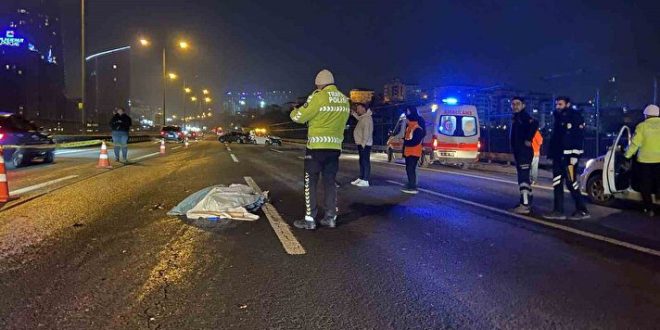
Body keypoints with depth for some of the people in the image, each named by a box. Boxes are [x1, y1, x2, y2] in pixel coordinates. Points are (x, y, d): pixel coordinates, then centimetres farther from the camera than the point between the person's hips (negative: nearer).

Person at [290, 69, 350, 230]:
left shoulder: (318, 97, -12)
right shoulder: (345, 100, 8)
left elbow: (299, 117, -6)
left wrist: (294, 111, 18)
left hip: (317, 146, -6)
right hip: (335, 147, 6)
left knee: (310, 183, 3)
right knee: (330, 182, 13)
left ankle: (310, 219, 4)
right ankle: (331, 217, 16)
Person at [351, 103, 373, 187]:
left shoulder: (367, 118, -15)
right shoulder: (362, 118, 15)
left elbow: (367, 132, -22)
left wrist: (363, 143, -25)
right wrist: (353, 113, 30)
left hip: (365, 144, -11)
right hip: (361, 144, 11)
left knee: (365, 161, -9)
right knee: (362, 161, 14)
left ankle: (365, 181, -10)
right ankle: (361, 178, 22)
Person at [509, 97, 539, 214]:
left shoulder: (524, 116, -11)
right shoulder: (516, 117, 18)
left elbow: (535, 123, -31)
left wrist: (528, 140, -25)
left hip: (524, 151, -11)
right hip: (519, 152, 11)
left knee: (523, 177, -13)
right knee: (524, 177, 16)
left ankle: (524, 205, -15)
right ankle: (527, 202, 25)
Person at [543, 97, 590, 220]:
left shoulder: (575, 117, -7)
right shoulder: (559, 118, 18)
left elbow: (579, 136, -16)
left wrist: (574, 155, -23)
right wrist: (552, 154, 15)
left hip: (569, 156, -9)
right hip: (558, 156, 9)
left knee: (571, 183, -7)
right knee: (557, 183, 7)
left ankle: (582, 210, 3)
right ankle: (558, 211, 12)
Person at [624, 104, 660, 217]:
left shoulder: (642, 126, -4)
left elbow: (635, 143, -6)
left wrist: (627, 155, 5)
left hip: (645, 160, -2)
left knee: (646, 185, 8)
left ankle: (649, 209, 7)